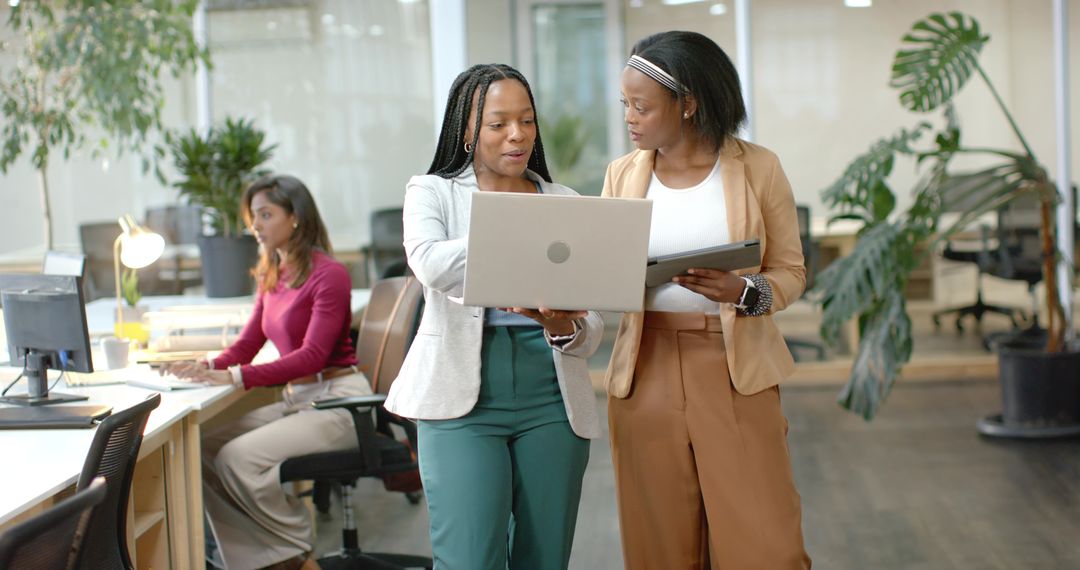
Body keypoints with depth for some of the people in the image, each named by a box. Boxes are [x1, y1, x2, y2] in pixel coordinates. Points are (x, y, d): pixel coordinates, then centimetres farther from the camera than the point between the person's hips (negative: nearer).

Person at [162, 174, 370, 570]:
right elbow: (247, 343, 14)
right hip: (296, 399, 8)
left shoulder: (328, 274, -12)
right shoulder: (271, 278, 14)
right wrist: (210, 367, -9)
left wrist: (237, 377, -28)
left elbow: (313, 355, -20)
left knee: (238, 457, -23)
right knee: (205, 448, -10)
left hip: (337, 400, -8)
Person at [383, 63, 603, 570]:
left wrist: (566, 329, -16)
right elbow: (430, 265, -16)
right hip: (462, 396, -2)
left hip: (552, 397, 3)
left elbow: (592, 328, 7)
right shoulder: (433, 192, 7)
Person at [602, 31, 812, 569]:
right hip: (647, 372, 2)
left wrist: (743, 292, -19)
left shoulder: (757, 167, -2)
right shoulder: (623, 175, 6)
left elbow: (790, 271, 2)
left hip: (736, 374, -2)